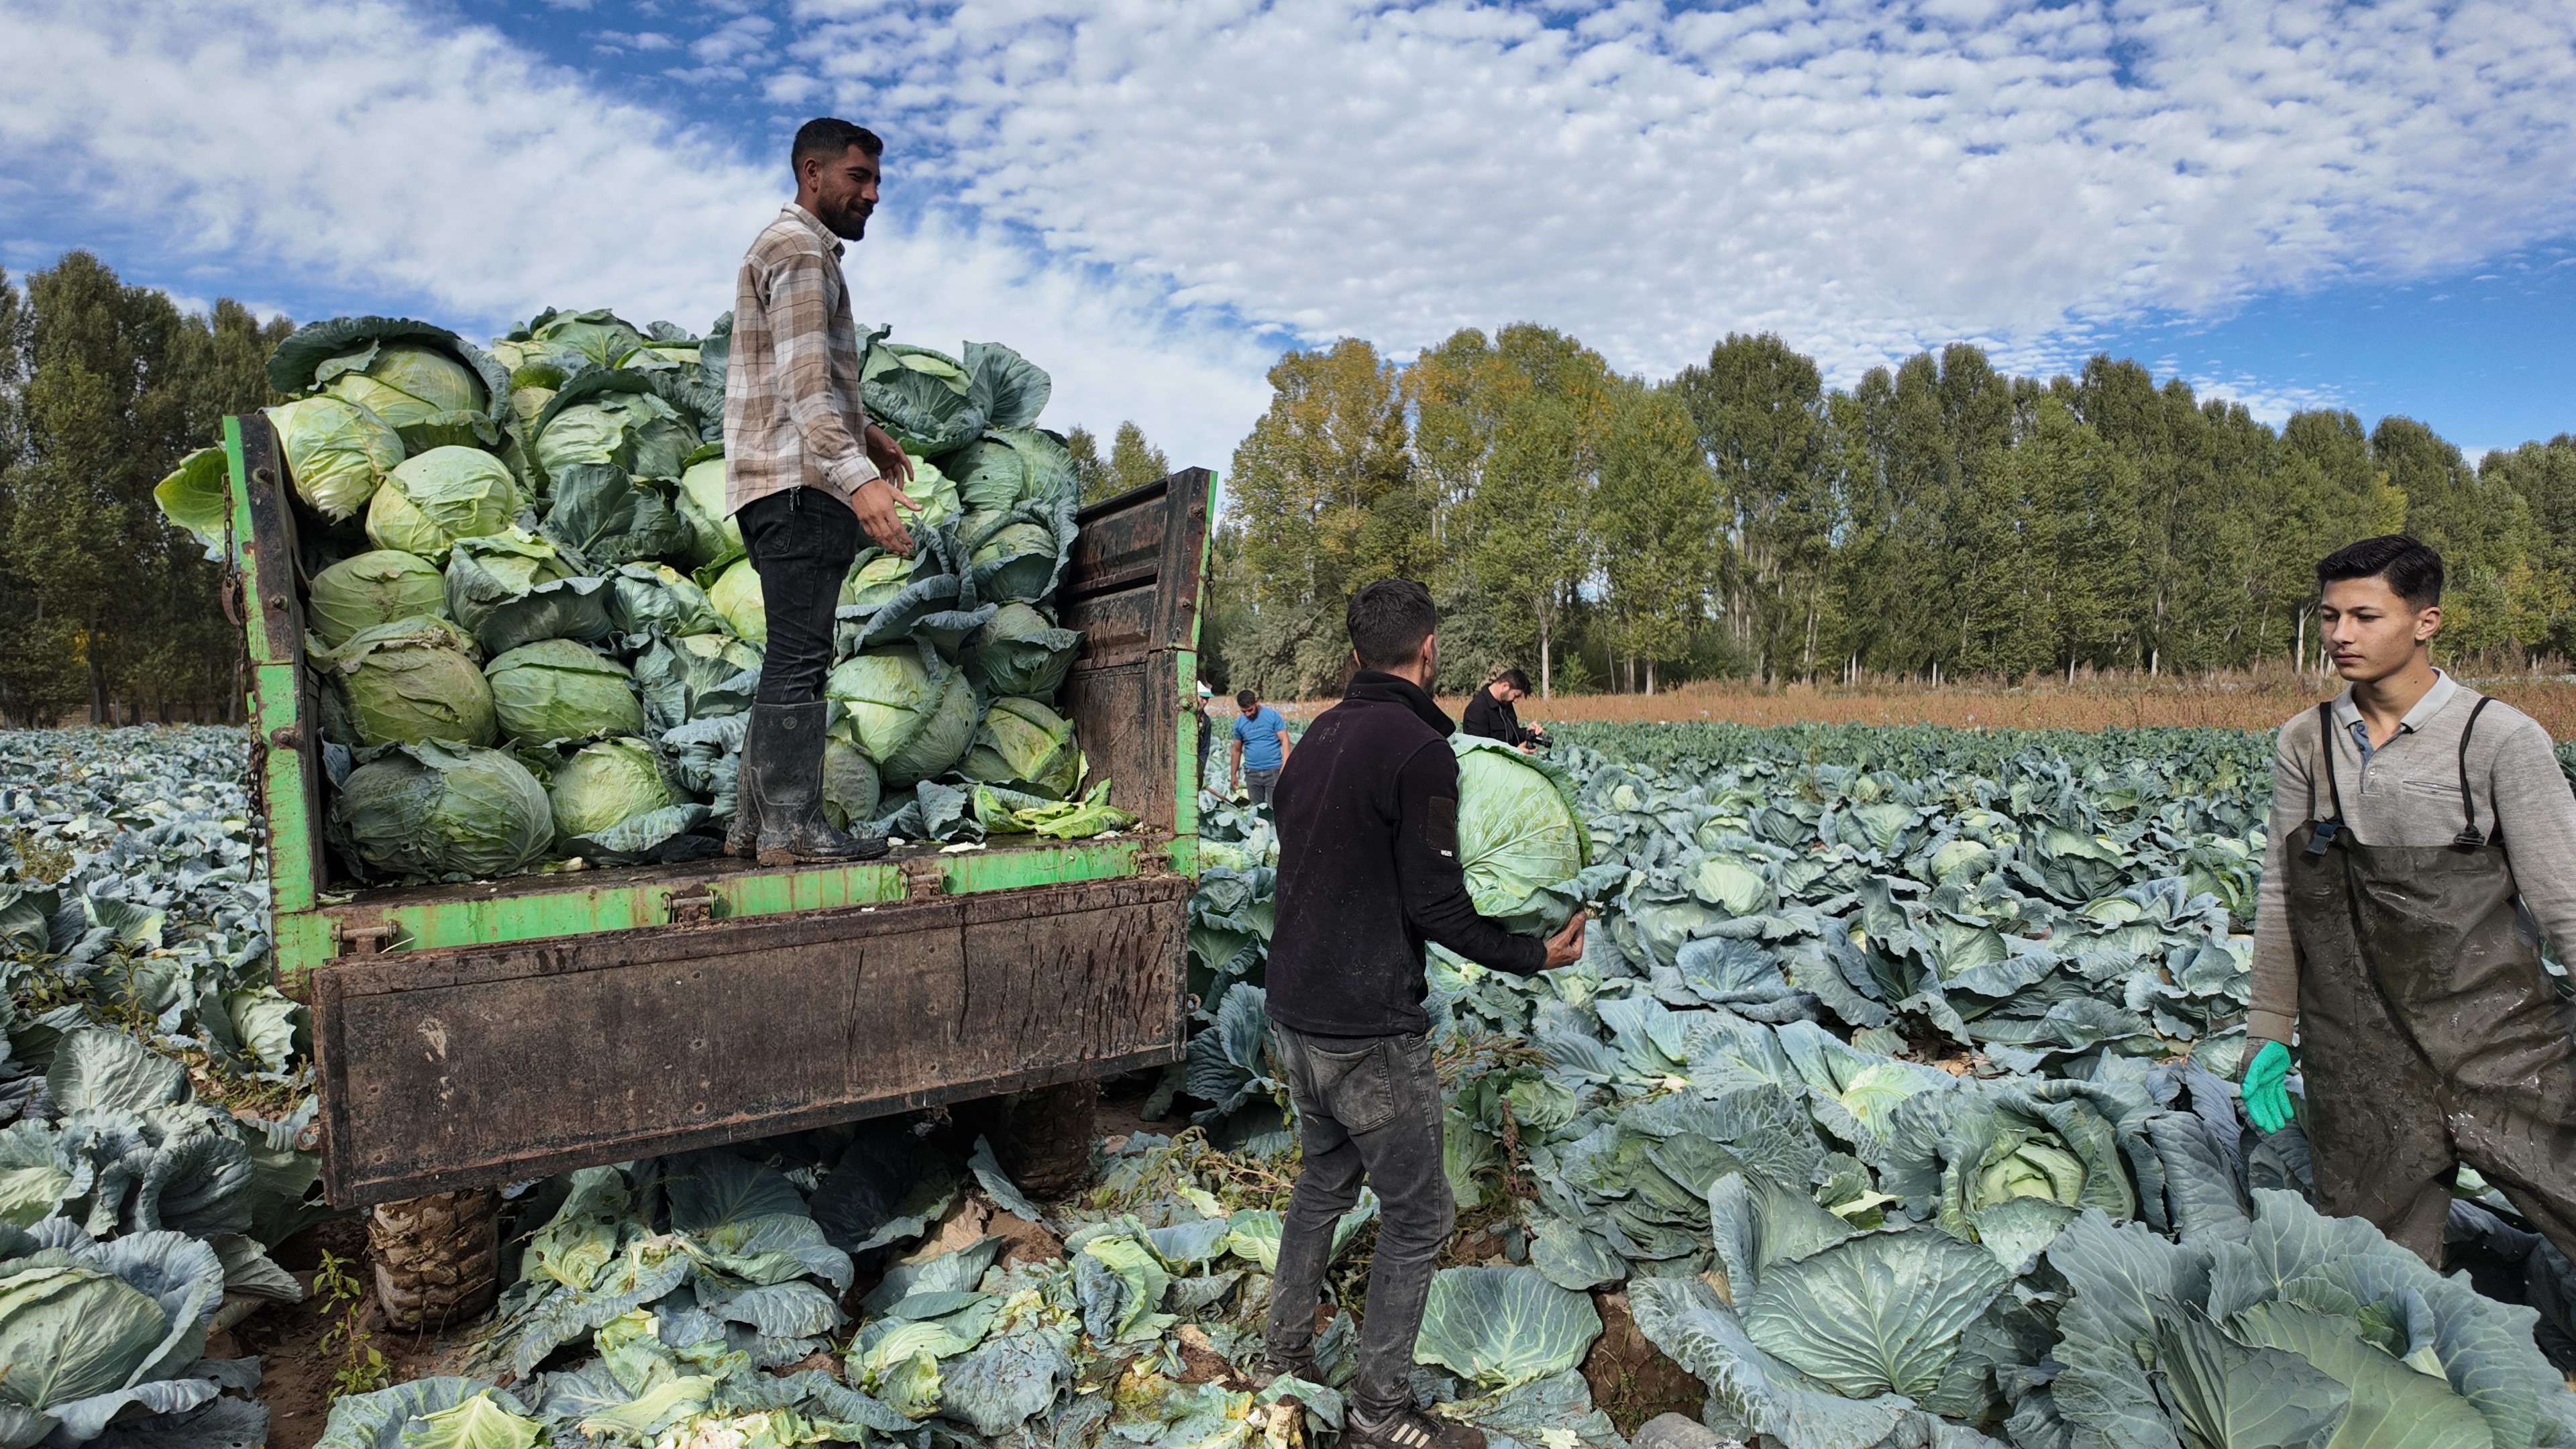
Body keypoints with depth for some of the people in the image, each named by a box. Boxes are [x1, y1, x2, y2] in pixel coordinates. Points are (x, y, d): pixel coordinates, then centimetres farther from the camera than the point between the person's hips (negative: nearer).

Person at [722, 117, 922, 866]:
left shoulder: (798, 249, 26)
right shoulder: (800, 252, -8)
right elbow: (805, 387, -21)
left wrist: (866, 432, 30)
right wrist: (858, 481, -31)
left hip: (789, 487, 11)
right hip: (798, 484, -11)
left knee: (796, 658, 11)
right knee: (799, 659, -10)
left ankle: (755, 823, 15)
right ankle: (791, 825, -6)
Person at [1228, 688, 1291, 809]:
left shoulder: (1273, 716, -3)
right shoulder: (1239, 723, 7)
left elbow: (1284, 741, -5)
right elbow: (1237, 750, 15)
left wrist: (1285, 766, -16)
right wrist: (1233, 774, 15)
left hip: (1273, 771, -3)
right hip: (1252, 773, 4)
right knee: (1256, 808, 6)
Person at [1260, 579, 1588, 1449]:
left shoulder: (1320, 735, 7)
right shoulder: (1419, 747, -18)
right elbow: (1436, 906, -17)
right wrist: (1536, 955, -5)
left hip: (1295, 1012, 9)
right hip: (1370, 1032, -8)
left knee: (1325, 1179, 25)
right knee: (1418, 1214, 8)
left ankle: (1286, 1353, 38)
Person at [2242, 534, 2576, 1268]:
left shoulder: (2500, 738, -5)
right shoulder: (2304, 745, 4)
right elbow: (2281, 898, 9)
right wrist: (2268, 1034, 10)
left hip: (2498, 1046, -2)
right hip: (2356, 1063, 2)